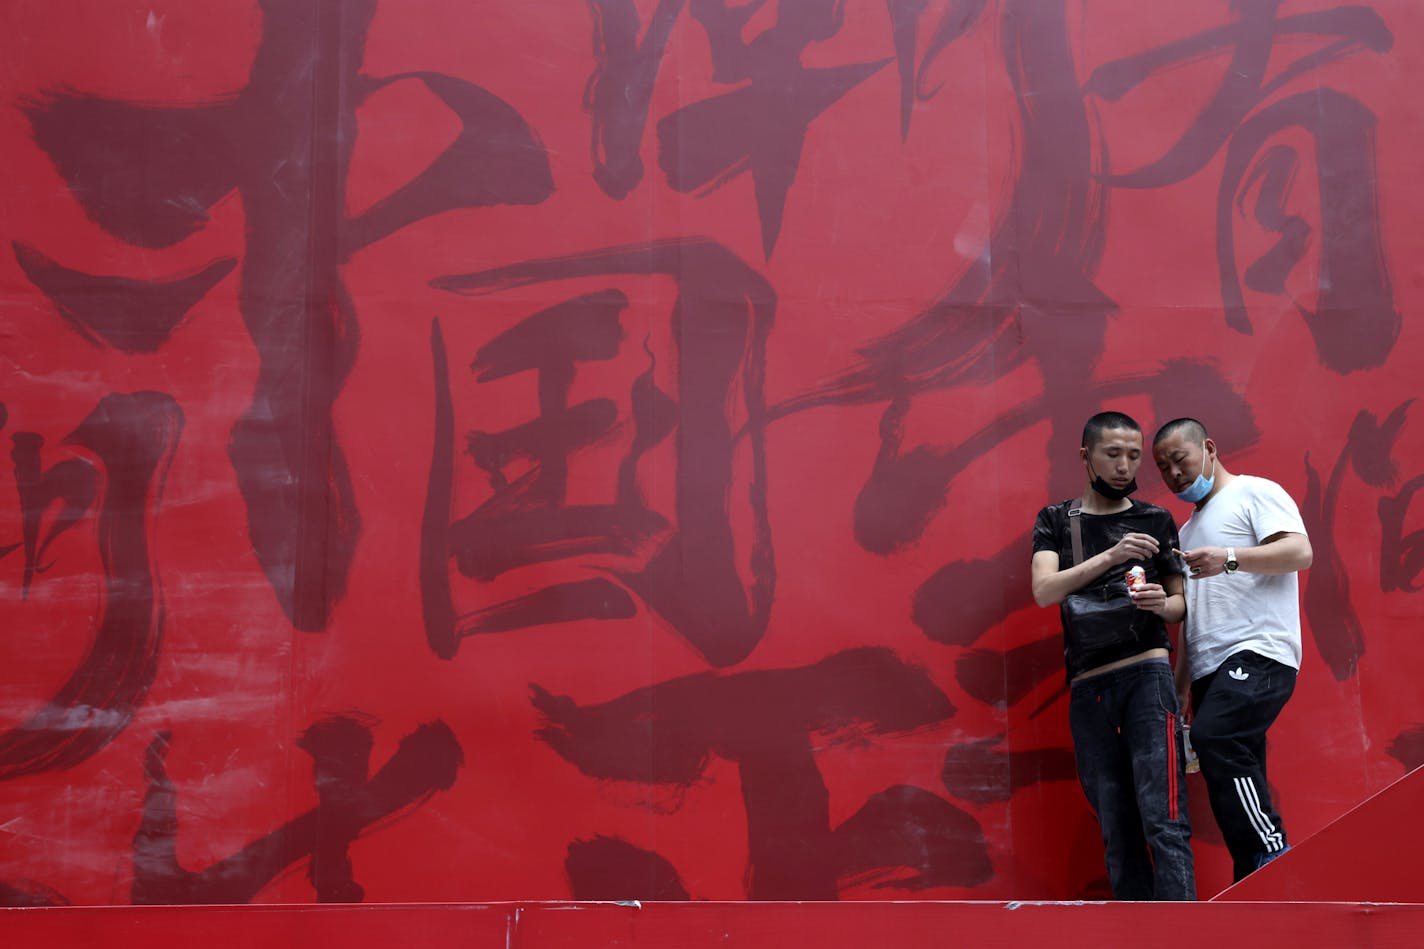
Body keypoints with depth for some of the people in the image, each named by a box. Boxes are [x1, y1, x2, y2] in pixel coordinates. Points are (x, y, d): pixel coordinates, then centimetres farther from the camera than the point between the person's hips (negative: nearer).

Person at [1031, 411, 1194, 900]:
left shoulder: (1156, 521, 11)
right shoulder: (1055, 521, 11)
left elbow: (1182, 602, 17)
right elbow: (1044, 591, -6)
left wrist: (1163, 604, -8)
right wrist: (1110, 557, -20)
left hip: (1146, 672, -1)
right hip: (1087, 686, 2)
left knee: (1164, 823, -13)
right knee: (1118, 833, 3)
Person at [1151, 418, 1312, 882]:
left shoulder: (1255, 493, 6)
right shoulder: (1188, 530, 28)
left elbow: (1300, 551, -10)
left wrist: (1230, 559, -23)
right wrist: (1180, 693, 19)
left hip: (1257, 652, -8)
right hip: (1210, 670, 8)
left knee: (1215, 739, -29)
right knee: (1235, 775, 0)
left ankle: (1275, 861, -29)